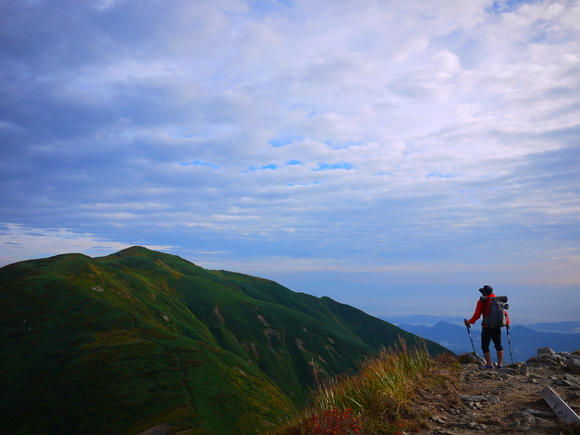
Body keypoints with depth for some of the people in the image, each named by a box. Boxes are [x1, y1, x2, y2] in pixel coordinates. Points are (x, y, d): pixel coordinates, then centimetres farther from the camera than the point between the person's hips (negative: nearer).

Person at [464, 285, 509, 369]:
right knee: (498, 345, 13)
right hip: (497, 327, 5)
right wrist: (507, 322, 22)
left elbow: (477, 315, -8)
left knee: (485, 346, 5)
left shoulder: (482, 301, -6)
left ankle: (489, 364, 1)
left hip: (487, 328, -4)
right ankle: (500, 364, 9)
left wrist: (469, 322, 3)